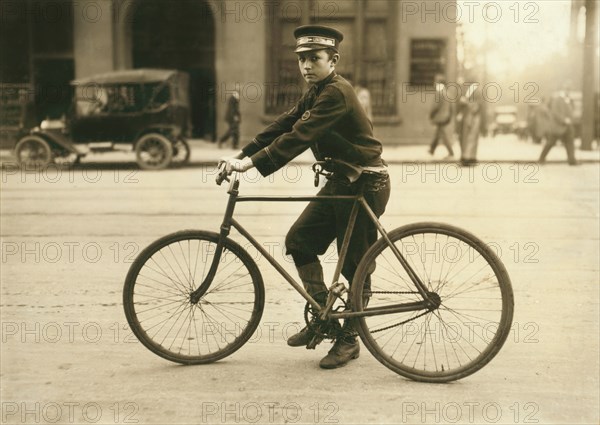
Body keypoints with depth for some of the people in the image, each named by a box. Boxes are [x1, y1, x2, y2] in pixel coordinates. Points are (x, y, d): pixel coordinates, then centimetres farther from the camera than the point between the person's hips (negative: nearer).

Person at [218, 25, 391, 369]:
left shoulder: (337, 93, -20)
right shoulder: (316, 93, 11)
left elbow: (299, 136, -29)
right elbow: (282, 126, 6)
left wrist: (254, 163, -33)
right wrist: (241, 156, -2)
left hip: (365, 184, -9)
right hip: (341, 181, 9)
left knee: (355, 264, 0)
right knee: (299, 239, 5)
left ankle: (349, 340, 14)